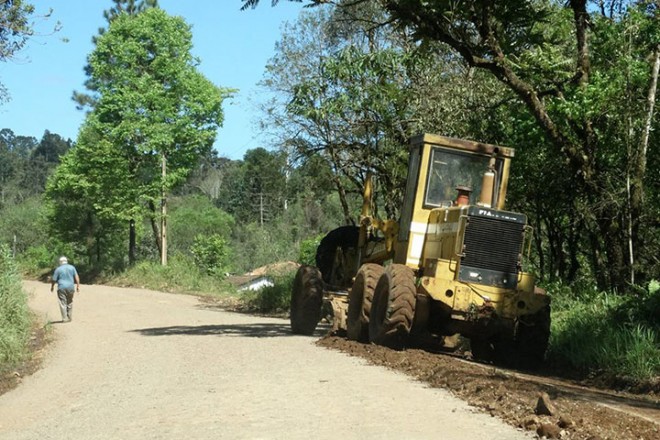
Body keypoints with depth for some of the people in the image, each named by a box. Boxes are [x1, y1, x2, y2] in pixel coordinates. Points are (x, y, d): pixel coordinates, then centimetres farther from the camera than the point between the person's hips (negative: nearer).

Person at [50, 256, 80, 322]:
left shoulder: (58, 269, -2)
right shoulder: (72, 267, 5)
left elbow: (54, 279, 2)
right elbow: (76, 277, 0)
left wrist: (52, 287, 17)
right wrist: (78, 285, 2)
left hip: (61, 288, -3)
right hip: (70, 287, 3)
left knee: (63, 303, -1)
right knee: (70, 303, 14)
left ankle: (65, 318, -5)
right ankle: (69, 318, 16)